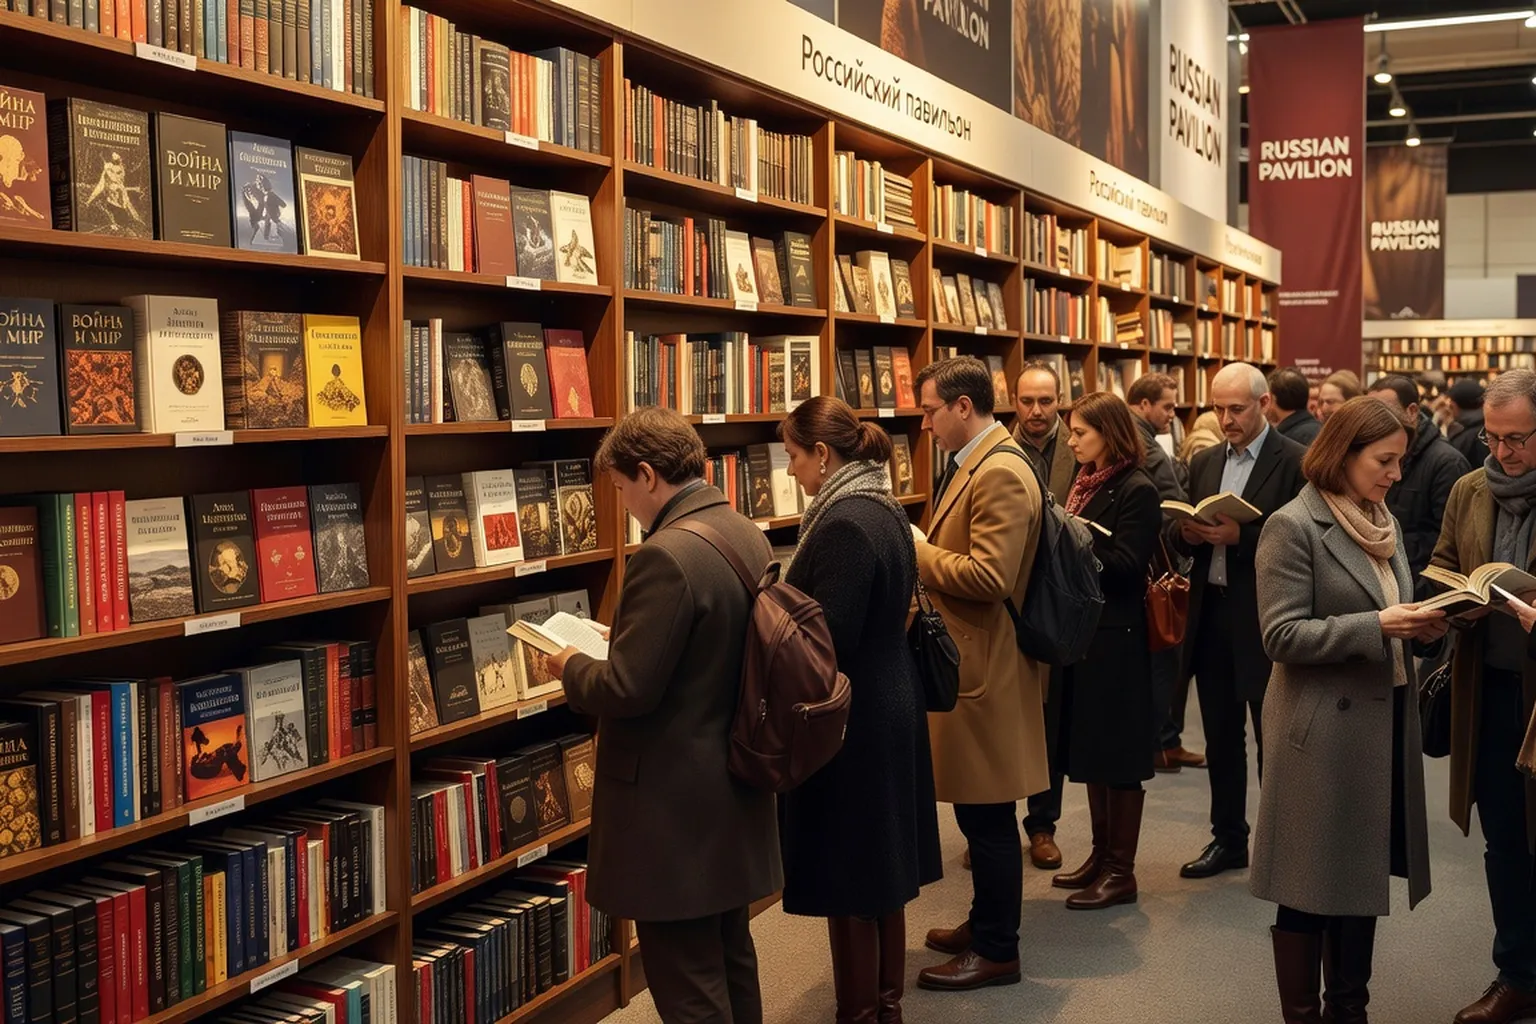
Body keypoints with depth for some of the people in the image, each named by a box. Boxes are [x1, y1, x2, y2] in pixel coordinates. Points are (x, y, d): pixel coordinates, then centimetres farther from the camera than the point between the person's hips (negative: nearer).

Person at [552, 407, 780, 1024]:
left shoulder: (665, 556, -23)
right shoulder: (749, 536, 5)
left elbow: (627, 690, -23)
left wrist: (571, 667, -4)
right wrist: (628, 640, 14)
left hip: (673, 805, -9)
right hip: (735, 787, 9)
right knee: (732, 959, 22)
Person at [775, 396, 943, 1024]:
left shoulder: (843, 524, -22)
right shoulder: (885, 510, 8)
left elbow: (828, 639, -24)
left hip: (851, 723, -10)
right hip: (888, 709, 10)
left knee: (847, 883, 2)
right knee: (881, 869, 19)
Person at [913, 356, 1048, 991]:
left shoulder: (1000, 473, -19)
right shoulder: (974, 465, 13)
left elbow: (988, 577, -26)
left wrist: (916, 549, -15)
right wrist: (926, 550, 6)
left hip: (982, 670, -10)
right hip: (964, 662, 10)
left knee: (987, 815, 1)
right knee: (981, 813, 19)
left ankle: (997, 951, 12)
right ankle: (986, 923, 32)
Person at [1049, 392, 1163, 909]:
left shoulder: (1137, 490, -13)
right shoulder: (1086, 482, 11)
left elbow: (1125, 565, -20)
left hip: (1116, 638, -8)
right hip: (1083, 631, 8)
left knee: (1117, 755, 1)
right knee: (1091, 749, 15)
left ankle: (1121, 871, 11)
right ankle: (1101, 855, 27)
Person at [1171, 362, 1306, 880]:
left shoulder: (1295, 462, -8)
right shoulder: (1204, 463, 12)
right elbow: (1181, 538, 13)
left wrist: (1240, 536, -23)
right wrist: (1187, 532, -8)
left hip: (1264, 618, -6)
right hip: (1210, 613, 6)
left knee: (1272, 740, 4)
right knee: (1220, 737, 14)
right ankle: (1228, 839, 26)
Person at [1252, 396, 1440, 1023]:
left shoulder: (1387, 525, 13)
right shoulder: (1293, 526, -12)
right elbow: (1282, 636, -17)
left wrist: (1418, 624, -2)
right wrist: (1375, 626, -23)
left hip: (1384, 722, 8)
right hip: (1325, 731, -8)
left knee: (1363, 875, 16)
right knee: (1311, 884, 3)